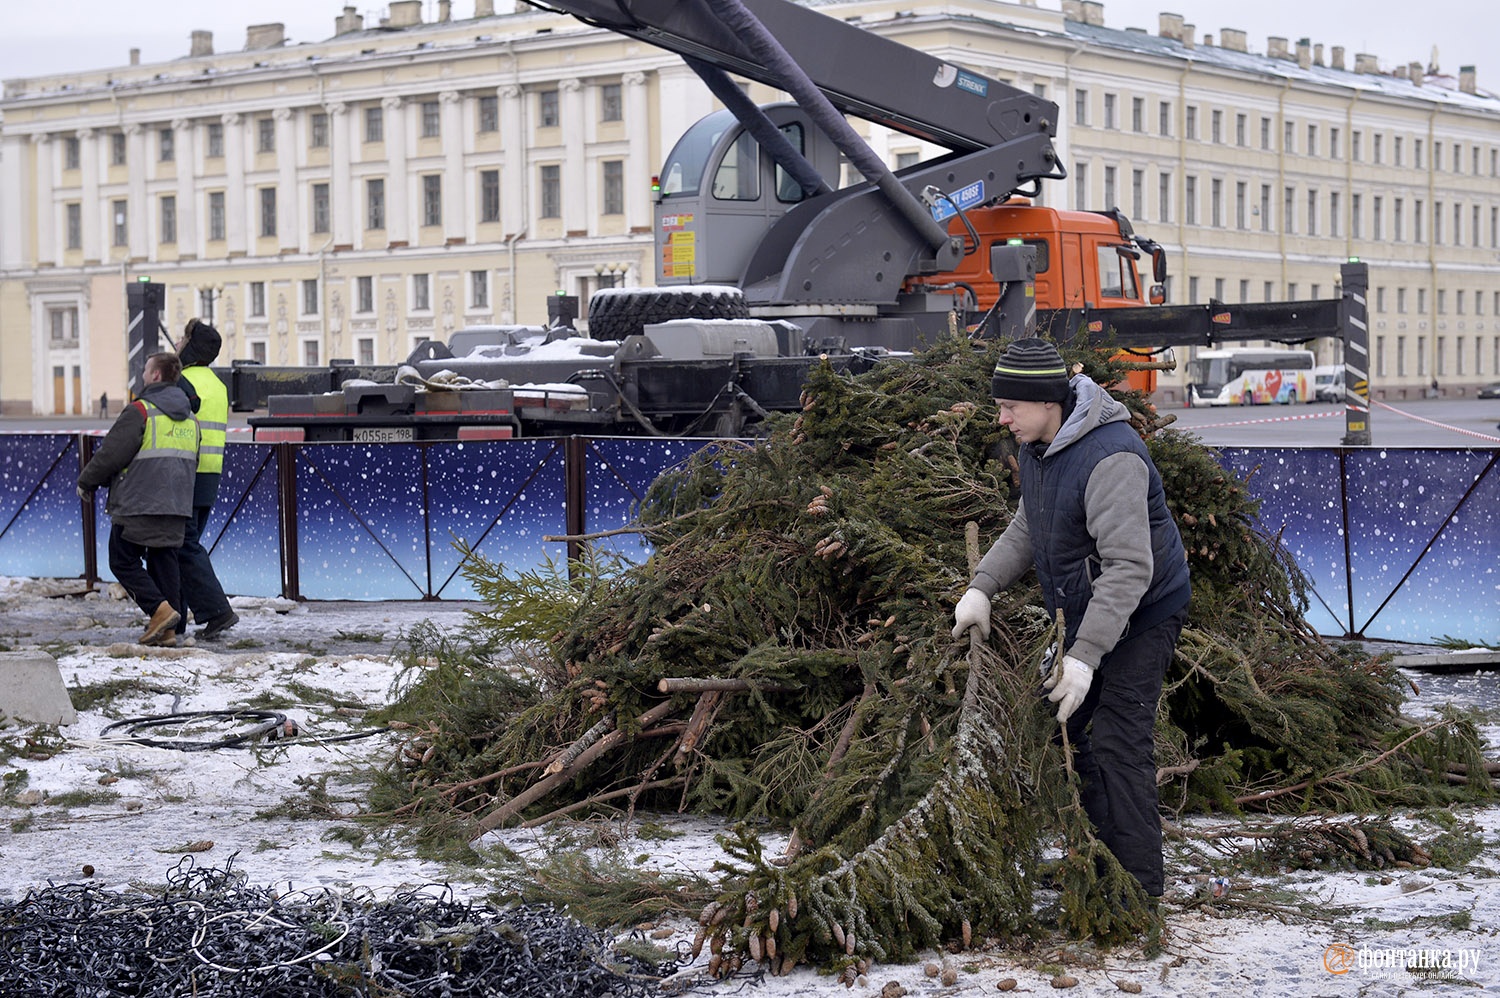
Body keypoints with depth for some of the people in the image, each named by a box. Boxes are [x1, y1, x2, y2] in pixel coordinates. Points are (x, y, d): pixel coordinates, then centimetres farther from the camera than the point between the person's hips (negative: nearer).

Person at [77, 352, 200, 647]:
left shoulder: (140, 411, -10)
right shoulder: (189, 418, 15)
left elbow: (110, 454, -10)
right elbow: (192, 463, 22)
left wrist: (86, 481, 4)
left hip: (138, 504, -7)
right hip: (177, 506, 7)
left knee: (123, 561, 2)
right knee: (164, 561, 9)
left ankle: (159, 609, -14)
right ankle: (167, 629, 3)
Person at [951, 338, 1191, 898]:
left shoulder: (1110, 458, -30)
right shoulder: (1039, 448, 3)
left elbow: (1129, 568, -33)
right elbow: (1025, 531, 16)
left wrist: (1084, 657, -36)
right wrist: (982, 587, 0)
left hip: (1140, 617, -10)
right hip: (1085, 615, 10)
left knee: (1117, 743, -12)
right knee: (1069, 729, 13)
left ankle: (1139, 888, -6)